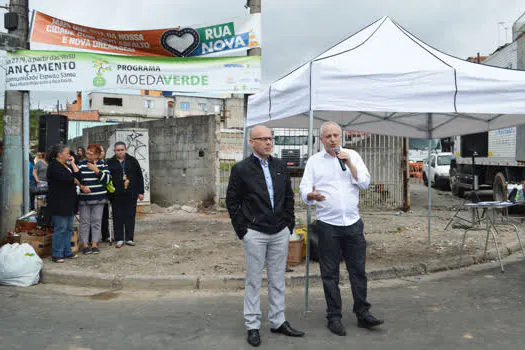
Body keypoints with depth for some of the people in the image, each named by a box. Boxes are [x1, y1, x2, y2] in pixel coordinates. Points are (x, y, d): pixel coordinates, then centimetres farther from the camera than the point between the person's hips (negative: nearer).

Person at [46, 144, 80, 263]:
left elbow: (77, 176, 7)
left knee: (69, 228, 11)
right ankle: (56, 255, 0)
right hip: (59, 203, -9)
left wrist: (72, 163, 3)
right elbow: (67, 179, -21)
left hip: (68, 202, 9)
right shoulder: (54, 166, -10)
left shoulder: (67, 165, 18)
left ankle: (67, 252, 19)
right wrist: (75, 180, 0)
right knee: (60, 228, -7)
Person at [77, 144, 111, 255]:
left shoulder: (103, 164, 3)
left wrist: (96, 170, -15)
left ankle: (95, 244, 12)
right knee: (85, 221, 2)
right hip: (84, 198, 0)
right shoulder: (81, 164, 2)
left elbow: (107, 179, -6)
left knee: (97, 221, 4)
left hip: (99, 198, 0)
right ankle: (85, 244, 10)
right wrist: (82, 186, -12)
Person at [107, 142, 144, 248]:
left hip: (131, 195, 1)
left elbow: (139, 177, 8)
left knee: (130, 216, 6)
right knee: (118, 217, 4)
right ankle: (119, 239, 13)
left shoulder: (132, 161, 6)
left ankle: (129, 239, 15)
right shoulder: (110, 163, 3)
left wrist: (141, 192, 4)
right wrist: (108, 193, -4)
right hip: (116, 196, -1)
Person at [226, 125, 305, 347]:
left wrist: (289, 223, 8)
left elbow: (289, 197, 14)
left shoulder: (281, 167, 8)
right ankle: (252, 326, 17)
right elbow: (232, 201, -3)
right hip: (255, 234, -4)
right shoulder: (241, 169, -5)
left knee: (278, 280, 12)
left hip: (280, 233, 4)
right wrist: (242, 229, -6)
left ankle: (278, 322, 25)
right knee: (254, 281, 5)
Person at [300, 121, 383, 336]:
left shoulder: (352, 156, 8)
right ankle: (334, 317, 16)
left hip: (353, 222, 2)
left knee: (358, 270, 7)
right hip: (328, 224, -1)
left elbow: (365, 183, 0)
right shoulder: (314, 161, 3)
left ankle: (362, 313, 20)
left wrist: (349, 163, -11)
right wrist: (311, 195, -24)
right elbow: (304, 189, -2)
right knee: (330, 274, 5)